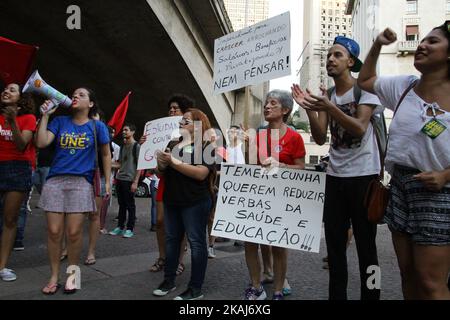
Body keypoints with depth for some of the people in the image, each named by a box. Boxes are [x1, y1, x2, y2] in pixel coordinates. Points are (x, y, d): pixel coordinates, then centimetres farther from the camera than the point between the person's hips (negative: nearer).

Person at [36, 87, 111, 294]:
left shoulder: (97, 126, 7)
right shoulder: (59, 121, 12)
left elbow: (106, 155, 11)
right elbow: (41, 143, -2)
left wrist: (107, 182, 5)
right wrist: (45, 115, -1)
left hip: (81, 182, -2)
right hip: (55, 180, 2)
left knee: (73, 232, -3)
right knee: (54, 231, 1)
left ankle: (72, 271, 20)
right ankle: (54, 276, 16)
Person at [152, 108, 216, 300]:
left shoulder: (206, 145, -6)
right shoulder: (174, 145, 15)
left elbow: (201, 173, -20)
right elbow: (162, 170, 17)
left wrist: (174, 162, -20)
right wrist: (162, 162, -6)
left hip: (195, 202, -7)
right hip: (172, 200, 7)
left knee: (196, 242, -1)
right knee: (171, 239, 12)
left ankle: (196, 289, 6)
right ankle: (169, 280, 24)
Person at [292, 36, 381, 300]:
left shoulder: (365, 88, -5)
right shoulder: (325, 96, 10)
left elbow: (359, 129, -18)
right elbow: (320, 138, 0)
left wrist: (330, 108, -31)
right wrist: (309, 109, -15)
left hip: (364, 176, -5)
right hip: (335, 176, 5)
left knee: (365, 244, 2)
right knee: (334, 243, 7)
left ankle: (370, 296, 15)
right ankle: (337, 296, 19)